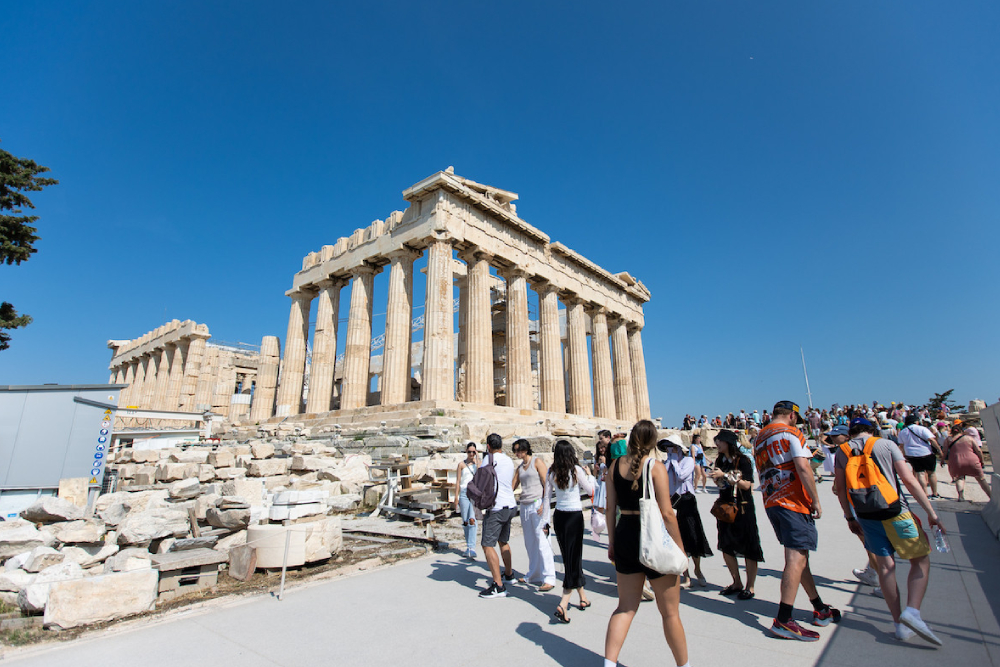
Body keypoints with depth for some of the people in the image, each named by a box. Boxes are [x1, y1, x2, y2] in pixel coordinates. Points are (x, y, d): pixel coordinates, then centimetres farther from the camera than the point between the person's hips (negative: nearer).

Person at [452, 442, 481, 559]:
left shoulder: (478, 463, 12)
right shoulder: (461, 465, 8)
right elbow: (458, 482, 7)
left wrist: (477, 459, -6)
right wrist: (456, 498, 2)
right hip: (464, 493, 1)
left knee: (472, 520, -14)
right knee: (465, 522, 3)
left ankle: (471, 547, -14)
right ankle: (469, 545, 19)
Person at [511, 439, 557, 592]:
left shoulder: (537, 462, -4)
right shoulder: (519, 467, 15)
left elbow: (546, 484, -9)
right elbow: (512, 486, 19)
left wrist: (544, 504, -16)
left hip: (537, 504, -7)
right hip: (524, 506, 7)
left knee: (542, 541, -7)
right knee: (529, 543, 10)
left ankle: (549, 579, -3)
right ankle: (533, 575, 21)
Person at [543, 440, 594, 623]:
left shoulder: (551, 473, -2)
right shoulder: (576, 470, -13)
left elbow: (546, 497, 2)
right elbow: (590, 490, -1)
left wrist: (546, 520, 10)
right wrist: (588, 475, 16)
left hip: (559, 516, 4)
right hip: (575, 516, -4)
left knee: (568, 557, 17)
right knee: (574, 557, 3)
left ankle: (582, 597, 33)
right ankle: (563, 605, -6)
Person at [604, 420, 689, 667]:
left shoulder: (615, 465, 0)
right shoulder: (655, 467, -14)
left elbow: (610, 508, 5)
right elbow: (666, 513, -15)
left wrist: (612, 541, 14)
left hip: (625, 535, 5)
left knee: (625, 607, 16)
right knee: (670, 612, 15)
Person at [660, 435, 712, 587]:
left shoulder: (688, 460, -3)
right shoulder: (666, 463, 6)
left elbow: (681, 475, -18)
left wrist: (674, 459, -9)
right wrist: (669, 459, -8)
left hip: (686, 502, -3)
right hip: (671, 502, 3)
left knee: (693, 537, -2)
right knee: (678, 541, 5)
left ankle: (697, 570, 23)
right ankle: (686, 575, 19)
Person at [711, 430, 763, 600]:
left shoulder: (743, 460, -10)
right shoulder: (720, 461, 7)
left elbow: (747, 485, -18)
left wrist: (725, 475, -23)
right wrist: (717, 477, -5)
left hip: (742, 508, -6)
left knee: (749, 548, 1)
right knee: (726, 547, 9)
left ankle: (750, 586, 14)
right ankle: (736, 583, 24)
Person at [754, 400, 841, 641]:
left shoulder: (759, 438, 17)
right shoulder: (791, 432, -5)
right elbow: (802, 468, -15)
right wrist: (816, 501, -10)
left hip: (770, 502, 8)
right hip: (793, 502, -8)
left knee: (799, 556, 18)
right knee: (796, 558, -7)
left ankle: (820, 610, 30)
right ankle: (783, 621, -9)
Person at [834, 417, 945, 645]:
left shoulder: (842, 451, 6)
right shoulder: (886, 444, -1)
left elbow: (840, 489, 6)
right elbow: (909, 480, -7)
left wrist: (850, 517, 15)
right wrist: (931, 513, -3)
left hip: (866, 516, 3)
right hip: (895, 513, -3)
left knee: (885, 565, 10)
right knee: (921, 560, 11)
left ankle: (900, 625, 14)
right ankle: (912, 611, -6)